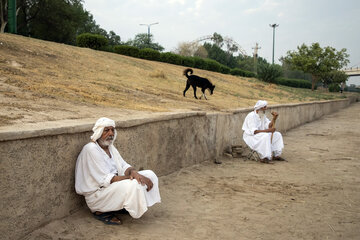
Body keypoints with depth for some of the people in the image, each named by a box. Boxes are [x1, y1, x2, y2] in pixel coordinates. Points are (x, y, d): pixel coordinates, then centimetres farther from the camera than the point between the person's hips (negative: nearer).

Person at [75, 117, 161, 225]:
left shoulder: (110, 147, 9)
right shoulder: (91, 149, -19)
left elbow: (124, 166, 5)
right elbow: (106, 179, -24)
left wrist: (133, 172, -18)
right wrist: (131, 177, -24)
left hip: (113, 186, 9)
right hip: (96, 194, -9)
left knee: (149, 174, 1)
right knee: (133, 184, -32)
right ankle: (100, 211, -12)